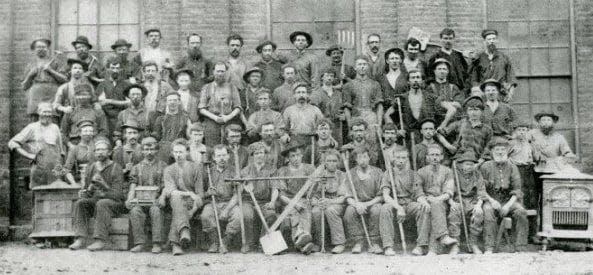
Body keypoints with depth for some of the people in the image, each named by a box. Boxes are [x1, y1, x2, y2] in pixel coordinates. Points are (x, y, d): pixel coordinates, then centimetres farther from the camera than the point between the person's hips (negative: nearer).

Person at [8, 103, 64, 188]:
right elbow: (12, 143, 3)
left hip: (55, 169, 2)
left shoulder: (55, 128, 14)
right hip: (39, 168, -2)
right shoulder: (32, 127, 5)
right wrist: (28, 155, -7)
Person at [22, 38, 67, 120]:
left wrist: (51, 70, -5)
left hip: (52, 97, -2)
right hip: (35, 99, 2)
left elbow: (64, 79, 4)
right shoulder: (30, 66, 19)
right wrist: (30, 75, 3)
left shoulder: (54, 61, 13)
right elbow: (24, 87, 19)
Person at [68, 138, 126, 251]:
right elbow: (86, 187, 15)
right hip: (95, 200, 5)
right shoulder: (91, 167, 9)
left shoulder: (115, 168, -8)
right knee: (79, 203, -21)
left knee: (101, 204, -35)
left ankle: (100, 240, -36)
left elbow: (117, 194, -16)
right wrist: (83, 192, -9)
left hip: (115, 202, -5)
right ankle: (80, 238, -27)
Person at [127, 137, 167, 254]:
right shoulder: (137, 167, 19)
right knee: (135, 211, -31)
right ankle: (139, 243, -28)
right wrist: (130, 199, -10)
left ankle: (157, 243, -32)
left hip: (156, 200, -1)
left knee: (155, 210, -34)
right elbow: (133, 186, 10)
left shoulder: (163, 166, 13)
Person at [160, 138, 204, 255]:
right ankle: (184, 231, -56)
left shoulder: (196, 168, 8)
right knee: (176, 197, -37)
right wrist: (189, 193, -26)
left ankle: (175, 243, -43)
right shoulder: (168, 170, 11)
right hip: (176, 201, 0)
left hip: (192, 202, 0)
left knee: (178, 213, -35)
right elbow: (171, 190, -8)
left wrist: (193, 210, -15)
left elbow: (200, 193, 2)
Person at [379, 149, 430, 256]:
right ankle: (388, 246, -34)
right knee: (385, 208, -34)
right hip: (393, 204, -1)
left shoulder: (413, 175, 10)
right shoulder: (387, 174, 3)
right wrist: (398, 207, -28)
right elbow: (386, 196, -10)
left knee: (424, 208, -28)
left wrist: (424, 201, -24)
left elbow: (419, 194, 2)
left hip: (410, 205, 2)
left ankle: (421, 245, -25)